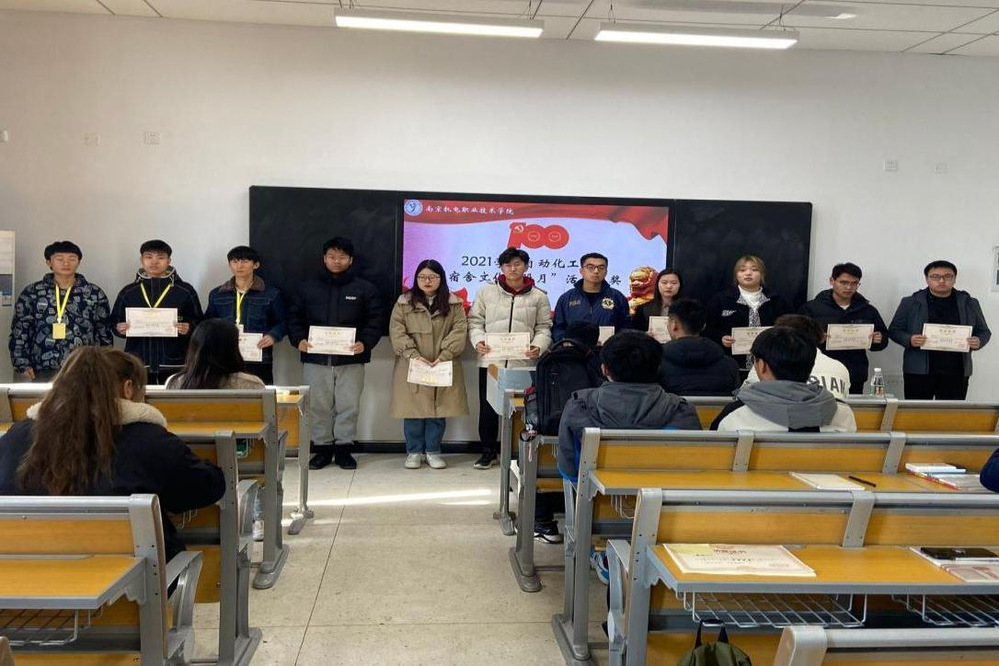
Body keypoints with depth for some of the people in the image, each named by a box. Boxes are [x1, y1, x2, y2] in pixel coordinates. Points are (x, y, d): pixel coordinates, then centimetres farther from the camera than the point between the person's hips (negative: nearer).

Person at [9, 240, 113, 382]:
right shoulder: (32, 293, 4)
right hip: (42, 373, 0)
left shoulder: (95, 293, 4)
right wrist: (22, 366, -5)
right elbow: (19, 332, 4)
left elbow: (104, 334, 6)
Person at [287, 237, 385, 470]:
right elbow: (294, 317, 12)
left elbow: (376, 319, 2)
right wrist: (298, 339, -5)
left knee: (348, 406, 2)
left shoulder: (365, 289, 5)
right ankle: (322, 448, 18)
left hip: (350, 359, -1)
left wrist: (365, 342, -13)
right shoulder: (308, 287, 11)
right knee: (318, 406, 6)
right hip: (315, 359, 2)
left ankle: (343, 448, 14)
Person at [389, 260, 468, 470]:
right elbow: (397, 332, -2)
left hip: (443, 368, 0)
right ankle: (414, 451, 16)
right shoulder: (404, 303, 6)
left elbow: (460, 331, -3)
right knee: (413, 409, 3)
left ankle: (433, 451, 18)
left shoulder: (454, 304, 6)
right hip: (412, 367, 0)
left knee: (439, 409, 4)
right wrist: (414, 355, -15)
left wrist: (444, 357, -15)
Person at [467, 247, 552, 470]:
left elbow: (544, 327, 7)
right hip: (490, 360, 1)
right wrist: (478, 341, -12)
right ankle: (488, 451, 22)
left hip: (523, 363, 0)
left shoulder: (538, 296, 7)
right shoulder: (486, 292, 6)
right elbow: (475, 321, 7)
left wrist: (538, 346, -12)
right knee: (488, 408, 7)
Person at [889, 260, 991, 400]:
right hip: (918, 370, -2)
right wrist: (909, 340, -17)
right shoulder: (911, 303, 2)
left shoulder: (969, 303, 8)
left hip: (956, 372, 2)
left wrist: (979, 342, -8)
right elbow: (894, 329, 3)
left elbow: (984, 331, 15)